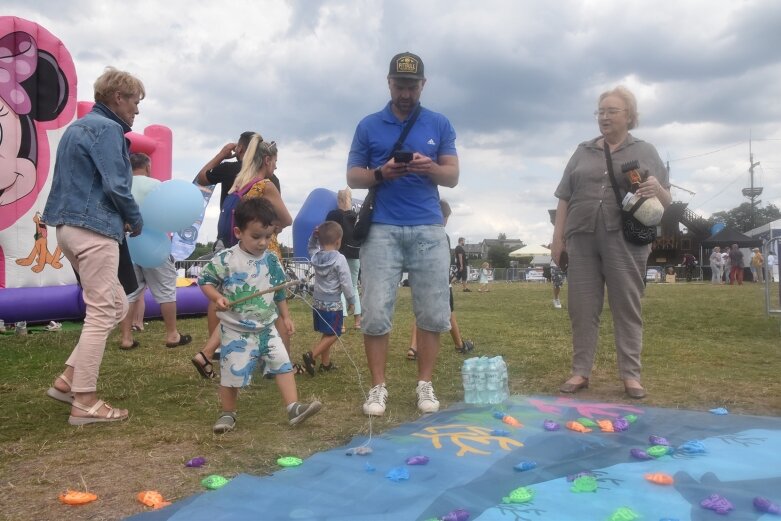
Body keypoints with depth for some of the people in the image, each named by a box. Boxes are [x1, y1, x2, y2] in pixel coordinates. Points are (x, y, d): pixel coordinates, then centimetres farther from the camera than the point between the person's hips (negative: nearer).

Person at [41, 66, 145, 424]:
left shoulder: (79, 127, 21)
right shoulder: (107, 129, -9)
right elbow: (116, 186, -17)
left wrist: (122, 216, 13)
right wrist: (136, 220, 0)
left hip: (71, 225, 10)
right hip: (94, 229, -10)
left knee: (115, 306, 15)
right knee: (101, 313, -4)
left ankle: (69, 379, 14)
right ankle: (84, 402, 2)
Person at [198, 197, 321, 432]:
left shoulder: (272, 261, 2)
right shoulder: (225, 259, -14)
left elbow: (279, 290, 14)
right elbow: (205, 281, -6)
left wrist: (285, 316, 18)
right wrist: (217, 298, -24)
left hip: (267, 327, 4)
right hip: (236, 331, -4)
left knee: (283, 364, 0)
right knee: (232, 372, 3)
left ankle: (294, 407, 6)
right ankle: (228, 413, 24)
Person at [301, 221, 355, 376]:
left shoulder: (315, 256, 1)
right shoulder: (340, 259, -16)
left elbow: (311, 247, 27)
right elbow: (346, 283, -13)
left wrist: (314, 236, 8)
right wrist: (351, 301, -2)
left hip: (317, 302, 7)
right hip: (333, 304, -7)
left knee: (326, 334, 17)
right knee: (333, 334, 2)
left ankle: (326, 363, 22)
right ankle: (311, 355, -12)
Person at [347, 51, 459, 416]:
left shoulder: (440, 125, 12)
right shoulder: (368, 126, 10)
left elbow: (453, 176, 8)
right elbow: (352, 176, 9)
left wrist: (430, 168, -14)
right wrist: (381, 173, -12)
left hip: (428, 229, 1)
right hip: (382, 229, -1)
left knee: (433, 313, 1)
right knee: (375, 313, -4)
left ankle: (425, 385, 14)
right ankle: (378, 387, 8)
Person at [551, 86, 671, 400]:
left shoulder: (645, 152, 12)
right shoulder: (583, 152, 18)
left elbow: (666, 200, 9)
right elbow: (564, 198, 15)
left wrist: (657, 190, -15)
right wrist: (558, 236, 7)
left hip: (625, 241, -2)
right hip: (583, 239, 2)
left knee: (627, 307, 1)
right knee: (582, 308, 2)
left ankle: (631, 374, 8)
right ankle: (580, 372, 9)